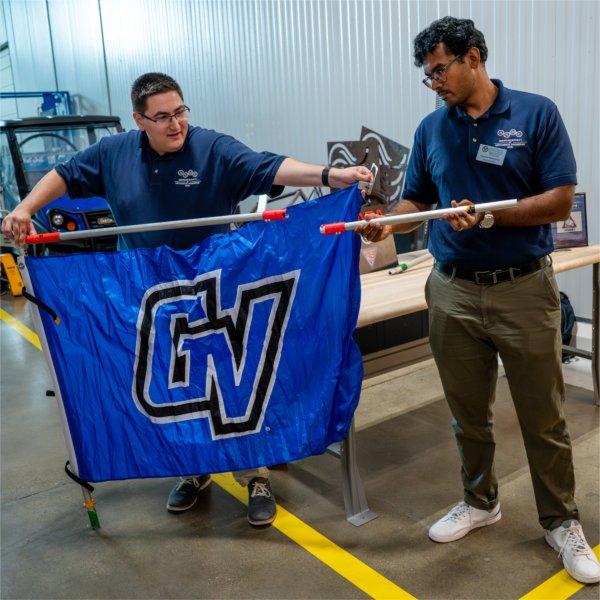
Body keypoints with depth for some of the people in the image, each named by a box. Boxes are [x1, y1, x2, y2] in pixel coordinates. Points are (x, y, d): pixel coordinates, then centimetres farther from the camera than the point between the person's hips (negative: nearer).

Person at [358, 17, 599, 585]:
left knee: (543, 418, 8)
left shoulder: (537, 114, -5)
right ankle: (480, 501, 36)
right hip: (453, 291, 4)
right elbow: (416, 200, 10)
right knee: (468, 412, 15)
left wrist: (490, 216, -22)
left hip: (523, 289, -3)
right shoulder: (431, 128, 6)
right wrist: (387, 223, -11)